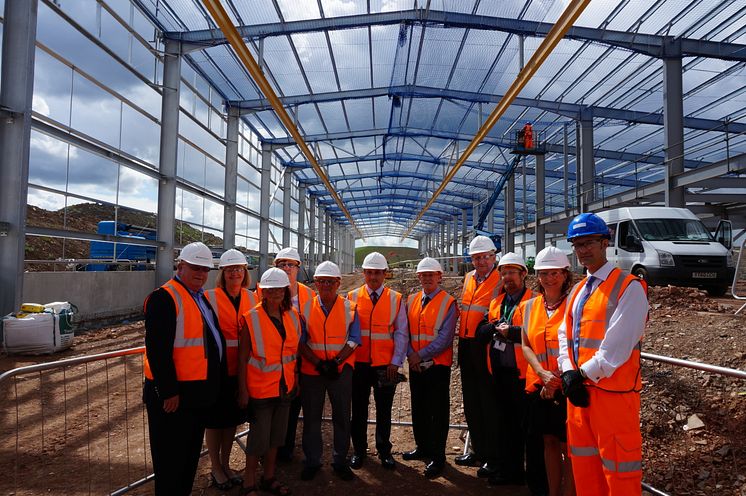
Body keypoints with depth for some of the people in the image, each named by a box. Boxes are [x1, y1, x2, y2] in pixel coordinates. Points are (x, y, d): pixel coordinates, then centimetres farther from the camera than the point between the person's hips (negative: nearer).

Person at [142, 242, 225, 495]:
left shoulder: (201, 297, 12)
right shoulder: (164, 297, -16)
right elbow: (157, 350, -22)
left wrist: (219, 378, 15)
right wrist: (169, 392, -22)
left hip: (199, 392, 9)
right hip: (174, 394, -9)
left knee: (191, 454, 21)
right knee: (171, 458, 5)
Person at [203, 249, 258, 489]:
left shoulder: (251, 298, 4)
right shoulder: (210, 297, -11)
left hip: (240, 369, 4)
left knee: (233, 417, 16)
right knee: (215, 418, 10)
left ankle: (225, 464, 34)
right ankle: (215, 467, 28)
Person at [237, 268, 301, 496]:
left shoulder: (293, 316, 2)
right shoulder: (251, 319, -13)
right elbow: (242, 358, -11)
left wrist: (296, 380, 10)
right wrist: (243, 390, -12)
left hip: (285, 387, 5)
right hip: (260, 388, -5)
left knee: (277, 434, 15)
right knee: (259, 437, 2)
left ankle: (269, 477, 32)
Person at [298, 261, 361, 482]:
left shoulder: (349, 308, 0)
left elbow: (353, 340, -4)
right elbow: (300, 341, -4)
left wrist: (336, 362, -16)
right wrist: (319, 364, -14)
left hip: (341, 370, 0)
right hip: (311, 370, 0)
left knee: (342, 416, 10)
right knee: (311, 417, 10)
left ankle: (340, 460, 26)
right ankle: (312, 461, 26)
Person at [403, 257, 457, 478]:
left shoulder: (448, 302, -9)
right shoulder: (411, 301, 9)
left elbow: (445, 338, -15)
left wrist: (420, 355, -16)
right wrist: (410, 354, -7)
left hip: (438, 365, -5)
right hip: (415, 366, 6)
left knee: (438, 412, 2)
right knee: (418, 409, 17)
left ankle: (437, 457, 13)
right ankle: (422, 447, 34)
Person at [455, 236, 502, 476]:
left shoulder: (500, 281, -8)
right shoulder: (468, 278, 13)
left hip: (485, 346, -7)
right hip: (466, 346, 7)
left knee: (489, 402, 0)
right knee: (470, 401, 14)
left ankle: (493, 457, 11)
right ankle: (477, 450, 27)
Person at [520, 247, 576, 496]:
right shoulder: (528, 307, 7)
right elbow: (526, 345, 3)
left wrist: (557, 380, -14)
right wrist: (543, 373, -13)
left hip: (567, 387, -4)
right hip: (538, 385, 5)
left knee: (567, 446, 3)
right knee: (549, 442, 14)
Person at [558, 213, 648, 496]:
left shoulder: (629, 288, -10)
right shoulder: (578, 291, 14)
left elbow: (616, 347, -18)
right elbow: (565, 335, 11)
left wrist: (583, 374, -13)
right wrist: (569, 374, -4)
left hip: (612, 390, -7)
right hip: (578, 388, 7)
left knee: (617, 466, 3)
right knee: (583, 462, 17)